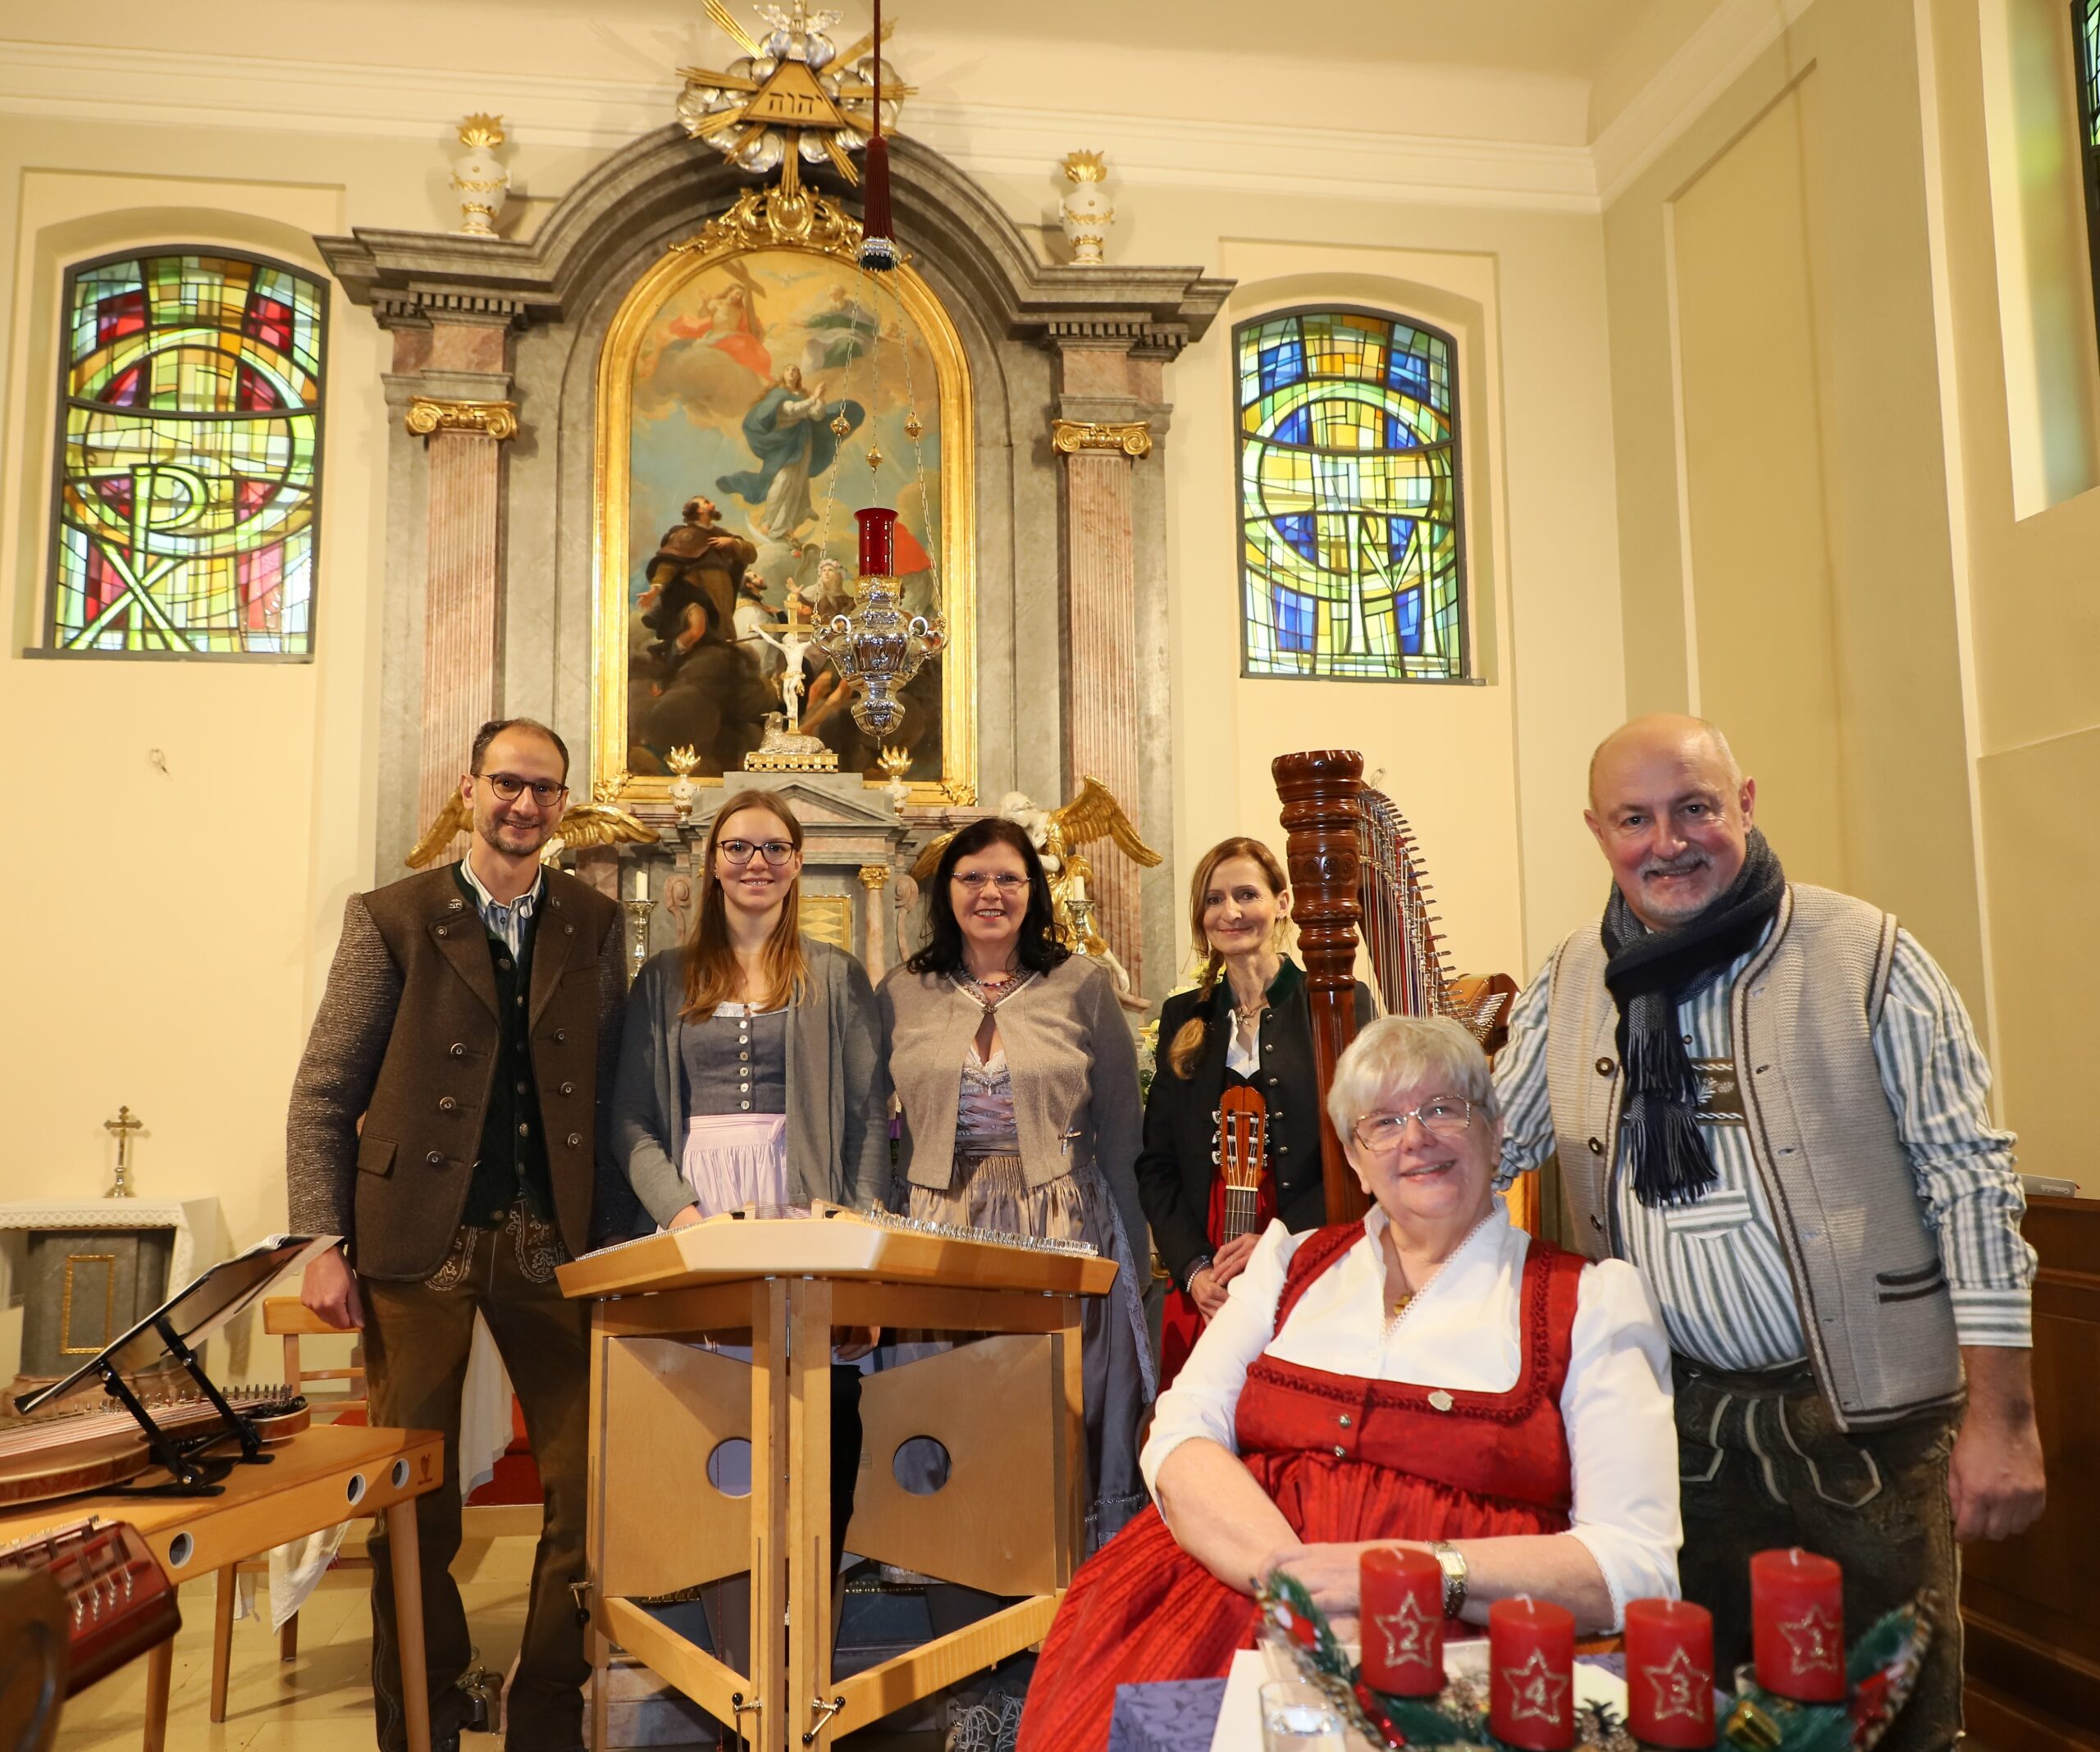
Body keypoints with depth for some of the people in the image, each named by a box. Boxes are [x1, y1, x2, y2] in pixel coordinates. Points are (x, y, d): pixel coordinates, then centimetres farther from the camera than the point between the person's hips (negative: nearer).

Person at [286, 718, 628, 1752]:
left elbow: (609, 1093, 7)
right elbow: (324, 1093, 1)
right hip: (420, 1240, -1)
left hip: (551, 1242, 2)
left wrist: (612, 1242, 1)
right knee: (414, 1500, 9)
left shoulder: (594, 924, 9)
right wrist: (325, 1246, -5)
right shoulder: (392, 919, 2)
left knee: (588, 1484, 3)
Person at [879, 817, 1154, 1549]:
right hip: (939, 1229, 1)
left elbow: (1120, 1131, 6)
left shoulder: (1082, 985, 4)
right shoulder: (902, 994, 8)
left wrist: (1127, 1259, 4)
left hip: (1062, 1229, -1)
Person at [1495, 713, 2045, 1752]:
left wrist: (2000, 1417, -9)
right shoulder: (1571, 984, 2)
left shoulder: (1864, 956, -9)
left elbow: (1969, 1179, -8)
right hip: (1676, 1420, 3)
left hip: (1864, 1415, -3)